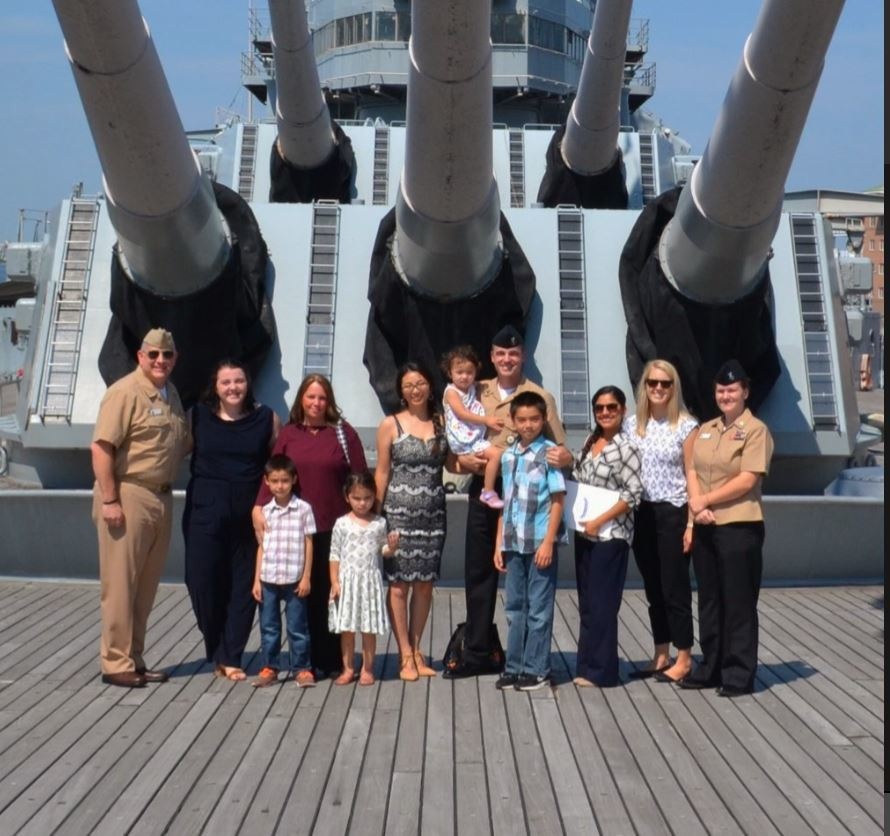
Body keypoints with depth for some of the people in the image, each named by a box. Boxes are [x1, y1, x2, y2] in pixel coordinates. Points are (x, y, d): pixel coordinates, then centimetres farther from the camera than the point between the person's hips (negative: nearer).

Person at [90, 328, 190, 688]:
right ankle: (116, 663, 7)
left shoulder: (170, 393, 13)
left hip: (161, 498, 8)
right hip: (127, 496, -8)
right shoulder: (125, 392, -11)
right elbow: (101, 448, -17)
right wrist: (109, 500, -20)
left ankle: (134, 659, 23)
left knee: (146, 585, 13)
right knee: (121, 583, -2)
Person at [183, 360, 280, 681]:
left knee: (243, 585, 3)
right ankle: (218, 652, 22)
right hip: (206, 511, 0)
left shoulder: (266, 418, 2)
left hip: (249, 514, 0)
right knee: (203, 581, 1)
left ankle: (230, 658, 14)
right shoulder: (198, 415, 4)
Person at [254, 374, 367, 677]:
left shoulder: (343, 433, 3)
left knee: (331, 593, 3)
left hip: (335, 527, -1)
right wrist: (259, 508, -11)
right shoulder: (288, 434, 8)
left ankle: (330, 660, 14)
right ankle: (304, 660, 15)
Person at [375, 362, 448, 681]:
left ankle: (417, 650, 21)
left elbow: (449, 463, 16)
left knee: (425, 583, 9)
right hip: (399, 513, -3)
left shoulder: (441, 422, 7)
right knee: (399, 584, 0)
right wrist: (376, 514, -4)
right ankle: (405, 655, 10)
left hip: (433, 514, 3)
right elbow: (382, 473, 0)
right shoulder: (390, 425, -1)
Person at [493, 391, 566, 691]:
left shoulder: (550, 452, -7)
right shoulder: (508, 455, 9)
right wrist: (499, 544, 11)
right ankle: (514, 667, 21)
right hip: (513, 543, 6)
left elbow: (557, 500, -9)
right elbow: (506, 503, 13)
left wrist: (548, 542, -14)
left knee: (539, 609, 3)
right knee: (515, 608, 12)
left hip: (540, 543, -5)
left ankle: (536, 670, 13)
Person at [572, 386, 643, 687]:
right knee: (586, 603, 12)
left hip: (610, 535, -7)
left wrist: (599, 521, -16)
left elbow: (633, 493, -16)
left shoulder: (625, 448, -11)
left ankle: (601, 670, 9)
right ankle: (588, 666, 21)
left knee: (602, 605, -1)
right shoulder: (590, 442, 11)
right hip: (584, 533, 7)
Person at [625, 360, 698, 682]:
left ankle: (684, 658, 14)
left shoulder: (686, 426, -5)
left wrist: (691, 523, -11)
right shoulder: (632, 425, 8)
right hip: (642, 514, 5)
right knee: (653, 588, 12)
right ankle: (661, 656, 23)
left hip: (673, 513, -5)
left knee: (674, 587, 1)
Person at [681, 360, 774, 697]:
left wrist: (705, 500, -11)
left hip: (739, 527, -6)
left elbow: (747, 481, -14)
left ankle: (739, 675, 10)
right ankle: (710, 668, 24)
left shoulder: (756, 430, -6)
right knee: (709, 600, 13)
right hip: (704, 527, 7)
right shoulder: (705, 430, 14)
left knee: (738, 603, 1)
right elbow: (693, 472, 8)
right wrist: (696, 506, -10)